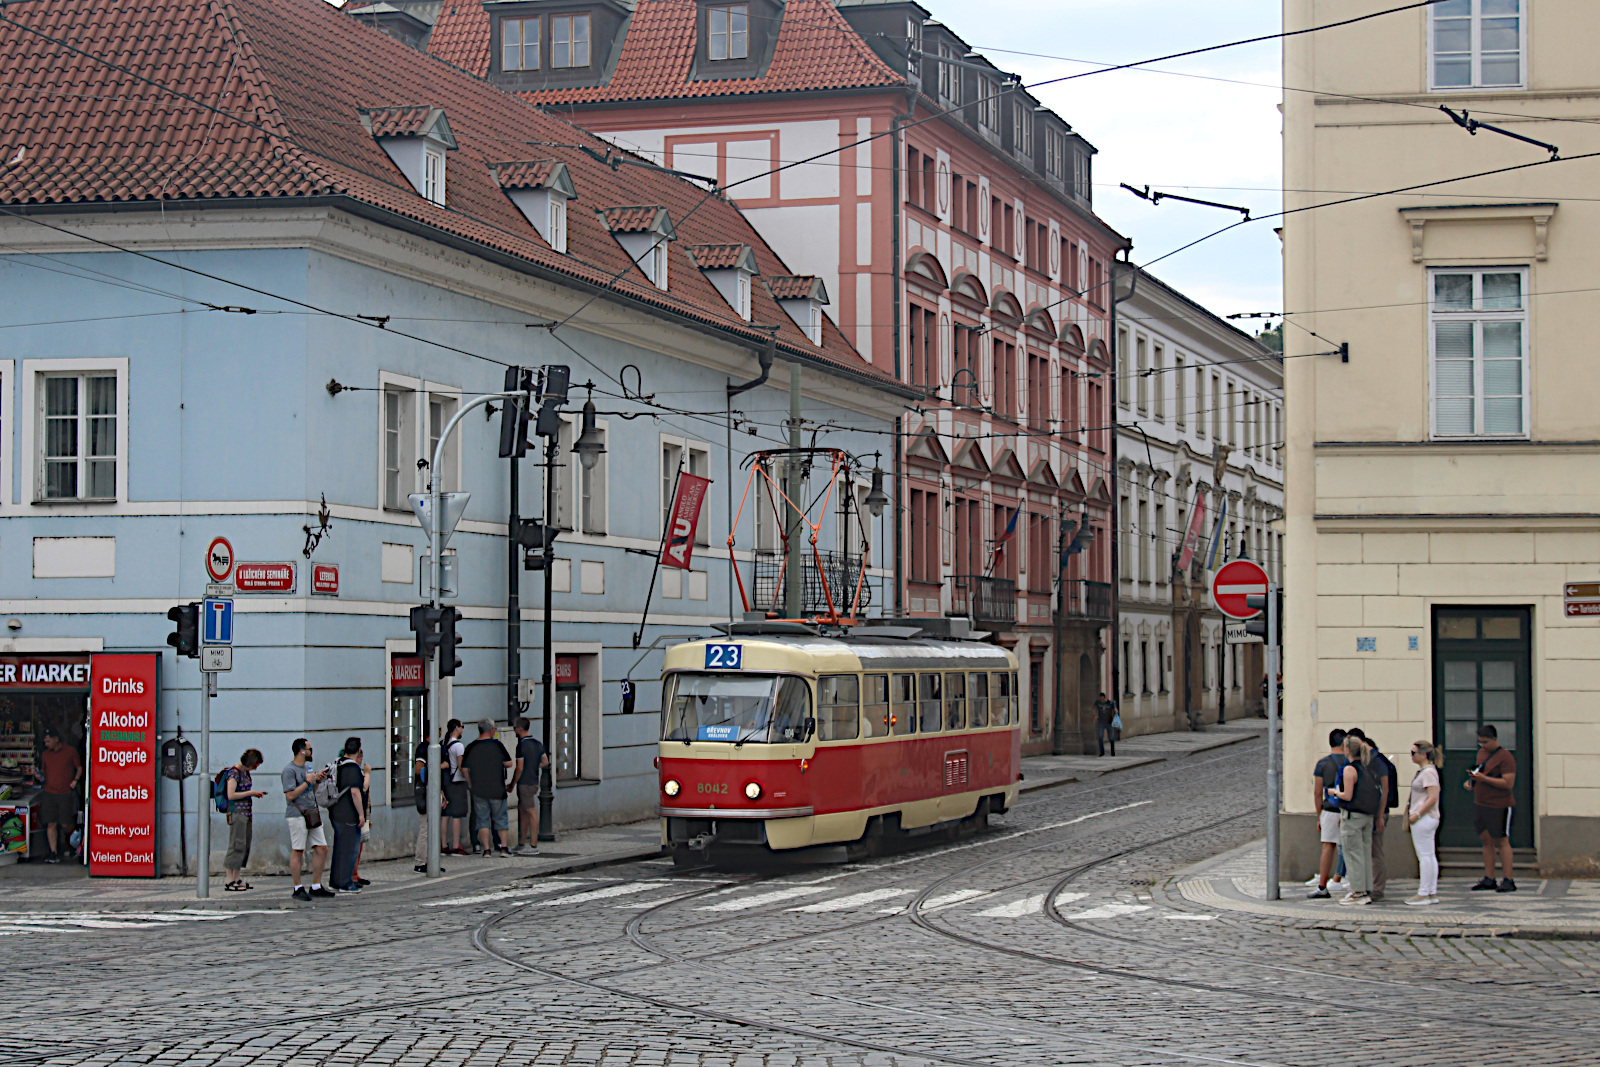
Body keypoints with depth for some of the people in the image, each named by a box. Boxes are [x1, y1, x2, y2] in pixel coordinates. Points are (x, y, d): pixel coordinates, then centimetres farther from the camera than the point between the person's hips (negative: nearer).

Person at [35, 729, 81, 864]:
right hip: (49, 793, 3)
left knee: (66, 824, 0)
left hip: (66, 794, -3)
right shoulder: (45, 754, 10)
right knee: (51, 824, -4)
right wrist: (41, 777, -1)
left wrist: (75, 780, -8)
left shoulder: (70, 751, 0)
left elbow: (79, 768, 7)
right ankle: (54, 853, 0)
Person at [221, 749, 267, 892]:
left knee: (245, 847, 8)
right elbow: (231, 795, -19)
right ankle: (229, 881, -10)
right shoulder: (234, 773, -12)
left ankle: (237, 878, 12)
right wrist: (251, 793, -15)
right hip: (237, 812, -9)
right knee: (237, 846, -10)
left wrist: (255, 793, 9)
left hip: (247, 813, 9)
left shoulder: (245, 772, 16)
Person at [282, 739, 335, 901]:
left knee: (321, 848, 5)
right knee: (297, 851, -4)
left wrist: (318, 780, 11)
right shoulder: (289, 770, -9)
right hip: (297, 816, -9)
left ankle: (316, 887, 12)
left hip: (312, 815, 9)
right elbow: (290, 795, -17)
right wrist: (308, 782, -14)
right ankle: (298, 889, 1)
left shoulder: (305, 769, 19)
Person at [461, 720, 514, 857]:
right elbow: (509, 763, -4)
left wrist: (470, 783, 13)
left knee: (483, 820, 7)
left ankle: (486, 849, 3)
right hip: (497, 789, -1)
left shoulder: (471, 747, -1)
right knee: (500, 818, 10)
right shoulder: (497, 745, -7)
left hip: (478, 789, 1)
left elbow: (464, 769, 0)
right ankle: (504, 848, 8)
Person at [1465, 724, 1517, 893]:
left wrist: (1484, 778, -24)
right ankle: (1489, 879, 16)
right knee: (1486, 841, 10)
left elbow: (1508, 783, -21)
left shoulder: (1506, 757, -14)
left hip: (1499, 807, -8)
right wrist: (1471, 781, 4)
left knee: (1501, 842, -3)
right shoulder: (1482, 752, 12)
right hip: (1480, 804, 8)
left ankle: (1508, 881, 2)